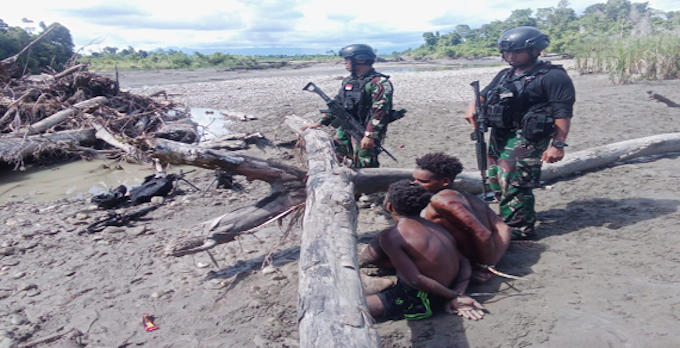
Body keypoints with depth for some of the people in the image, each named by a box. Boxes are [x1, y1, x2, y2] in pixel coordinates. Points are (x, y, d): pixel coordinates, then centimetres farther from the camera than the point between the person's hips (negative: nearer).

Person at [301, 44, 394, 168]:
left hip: (365, 134, -8)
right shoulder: (348, 81, 14)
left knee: (364, 170, -12)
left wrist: (370, 135, -28)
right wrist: (321, 122, 18)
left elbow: (380, 112, -21)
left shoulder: (379, 83, -13)